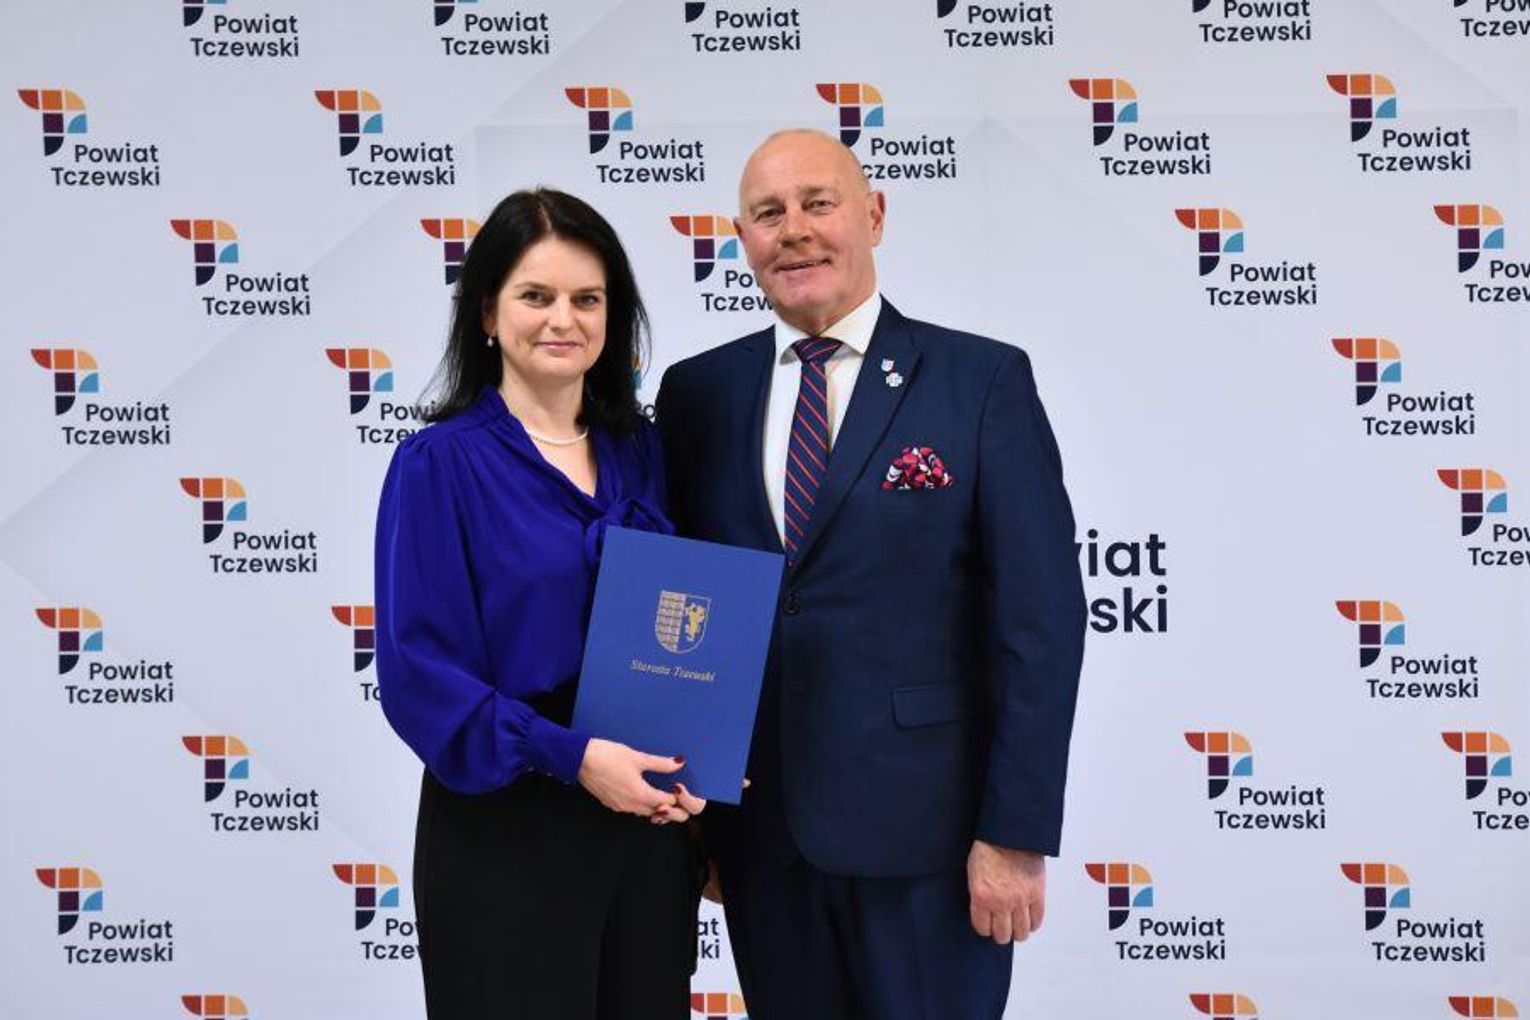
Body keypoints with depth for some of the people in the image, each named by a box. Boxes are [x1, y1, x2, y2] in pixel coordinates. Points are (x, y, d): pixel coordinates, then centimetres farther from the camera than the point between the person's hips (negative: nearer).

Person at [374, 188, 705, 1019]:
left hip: (646, 825, 5)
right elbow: (416, 667, -12)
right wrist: (568, 755, -21)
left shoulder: (642, 454, 6)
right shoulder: (440, 463, -7)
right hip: (504, 833, -4)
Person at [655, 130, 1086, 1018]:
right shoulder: (698, 392, 5)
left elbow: (1040, 618, -9)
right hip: (757, 824, 3)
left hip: (925, 821, -3)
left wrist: (1017, 832, -12)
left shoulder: (983, 380, -6)